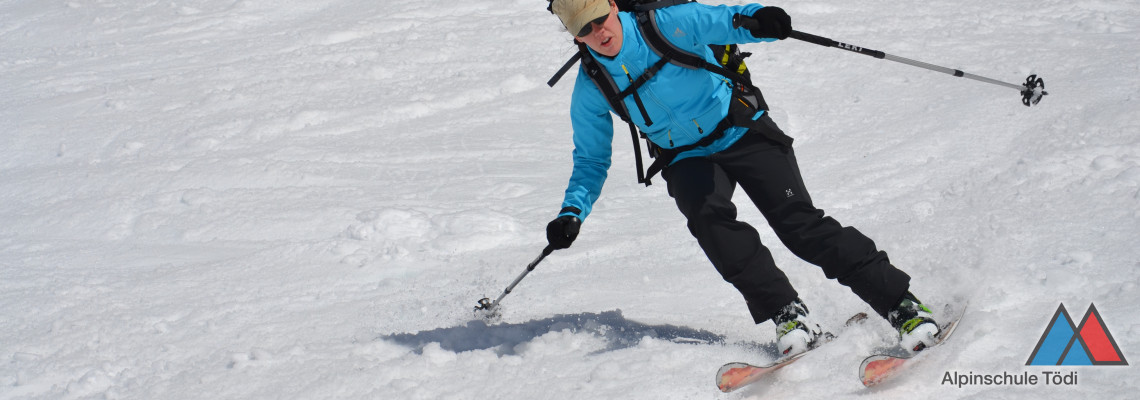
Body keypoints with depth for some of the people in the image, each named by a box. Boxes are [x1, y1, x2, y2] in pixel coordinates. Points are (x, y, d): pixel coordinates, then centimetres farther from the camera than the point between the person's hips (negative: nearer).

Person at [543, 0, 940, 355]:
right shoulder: (591, 88, -5)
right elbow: (591, 160, 5)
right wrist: (572, 213, -10)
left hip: (741, 132, -3)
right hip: (689, 160, 3)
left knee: (799, 222, -16)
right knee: (707, 215, -29)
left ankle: (901, 304, -13)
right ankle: (786, 312, -24)